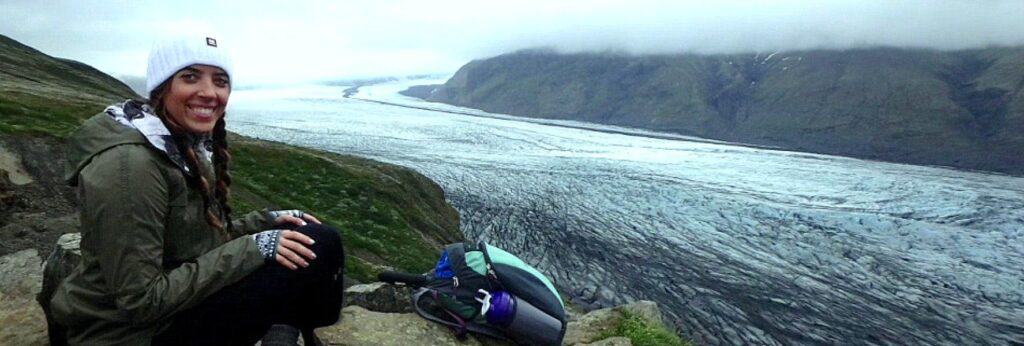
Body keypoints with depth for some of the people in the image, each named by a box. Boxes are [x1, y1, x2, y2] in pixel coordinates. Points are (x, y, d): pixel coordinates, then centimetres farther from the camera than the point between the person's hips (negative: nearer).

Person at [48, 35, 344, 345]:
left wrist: (266, 222, -1)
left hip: (171, 304, 9)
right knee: (320, 247, -15)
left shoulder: (190, 146, 3)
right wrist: (251, 248, -23)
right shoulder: (129, 163, -23)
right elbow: (142, 301, -24)